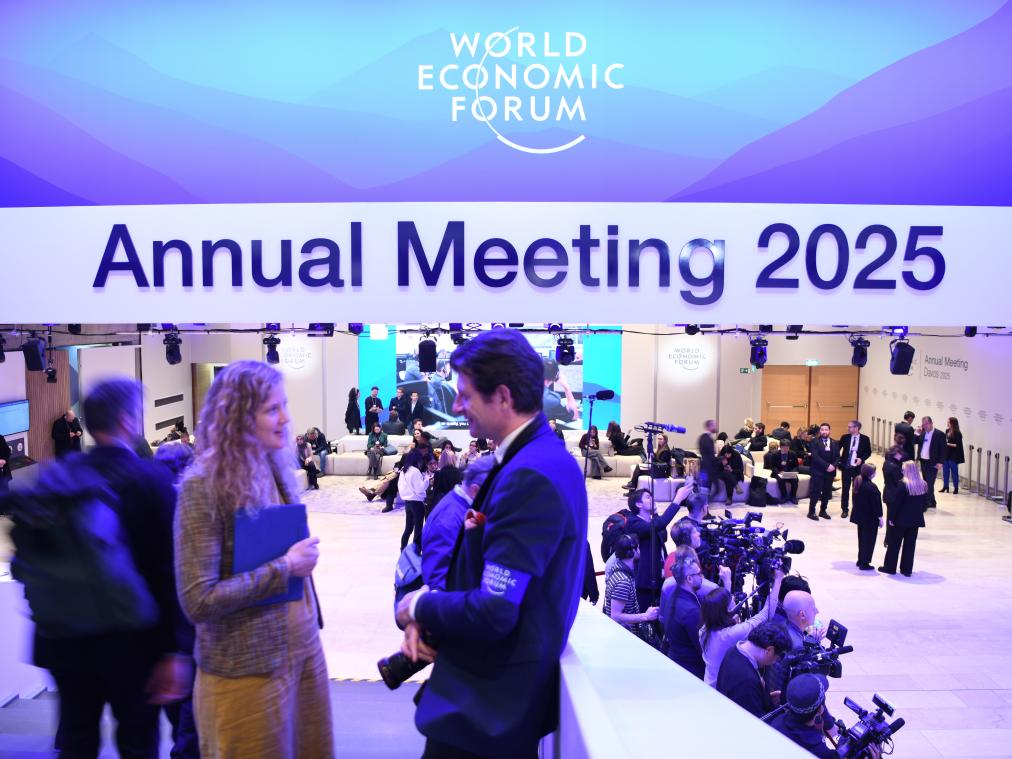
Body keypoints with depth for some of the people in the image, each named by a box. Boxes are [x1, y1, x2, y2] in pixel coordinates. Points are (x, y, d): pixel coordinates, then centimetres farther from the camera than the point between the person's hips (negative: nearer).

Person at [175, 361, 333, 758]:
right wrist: (284, 568, -19)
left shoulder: (275, 469, 3)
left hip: (304, 648, 6)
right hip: (247, 669, -6)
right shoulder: (204, 488, -17)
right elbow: (198, 600, -20)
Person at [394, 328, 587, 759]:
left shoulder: (529, 475, -26)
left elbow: (495, 612, -28)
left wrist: (418, 608, -11)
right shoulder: (541, 457, 6)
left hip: (489, 701, -9)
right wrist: (428, 617, -3)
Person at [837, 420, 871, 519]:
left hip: (858, 467, -1)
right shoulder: (845, 437, -1)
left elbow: (868, 452, 2)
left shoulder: (865, 439, -4)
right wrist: (839, 461, -2)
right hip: (846, 466, 1)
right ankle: (845, 509, 14)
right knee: (845, 488, 5)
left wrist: (862, 459, -15)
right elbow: (837, 448, 6)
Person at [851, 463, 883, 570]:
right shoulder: (872, 487, -23)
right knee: (869, 540, 2)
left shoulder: (858, 483, 2)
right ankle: (865, 563, 5)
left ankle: (860, 560, 28)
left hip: (860, 516, 8)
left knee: (862, 538, 19)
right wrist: (880, 517, -10)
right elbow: (876, 503, -19)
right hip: (870, 518, -8)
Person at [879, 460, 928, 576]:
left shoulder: (903, 485, -19)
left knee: (894, 544, 8)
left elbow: (895, 503, -17)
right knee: (910, 545, 12)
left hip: (901, 519, -5)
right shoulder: (924, 485, 0)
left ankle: (890, 567, 16)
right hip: (916, 520, 5)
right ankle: (907, 569, 16)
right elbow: (925, 504, 7)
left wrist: (890, 517, -10)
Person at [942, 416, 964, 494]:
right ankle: (945, 487, 20)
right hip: (946, 454, 6)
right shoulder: (947, 431, 6)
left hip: (953, 456, -6)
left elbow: (958, 445, -15)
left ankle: (956, 488, 13)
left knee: (954, 472, 3)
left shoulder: (957, 433, -13)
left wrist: (948, 444, -17)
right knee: (945, 471, 11)